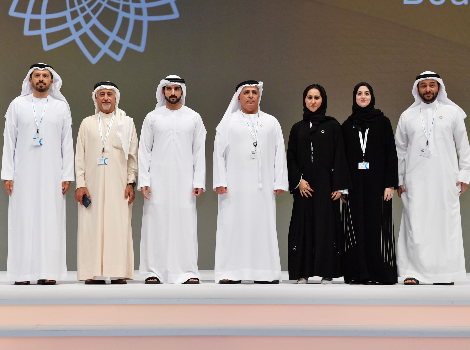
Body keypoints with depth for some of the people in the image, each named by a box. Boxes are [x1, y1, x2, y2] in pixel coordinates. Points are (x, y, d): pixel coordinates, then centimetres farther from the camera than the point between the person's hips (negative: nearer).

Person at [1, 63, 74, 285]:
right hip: (24, 173, 0)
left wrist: (67, 175, 0)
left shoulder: (61, 107, 9)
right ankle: (22, 273, 1)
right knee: (23, 219, -2)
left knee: (50, 219, -2)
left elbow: (67, 143, 7)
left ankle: (48, 273, 1)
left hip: (51, 174, 0)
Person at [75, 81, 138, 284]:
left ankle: (118, 273, -2)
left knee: (119, 226, -6)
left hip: (118, 185, -1)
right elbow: (80, 156, 9)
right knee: (92, 226, -4)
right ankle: (94, 273, 0)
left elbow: (133, 155, 7)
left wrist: (131, 183, -3)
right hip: (93, 185, 1)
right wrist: (80, 184, -1)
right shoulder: (87, 123, 13)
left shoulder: (126, 123, 11)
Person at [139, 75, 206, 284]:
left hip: (184, 180, 0)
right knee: (156, 222, -1)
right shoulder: (152, 118, 8)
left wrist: (199, 182, -2)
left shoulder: (193, 118, 9)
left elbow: (199, 152, 6)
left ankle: (187, 272, 3)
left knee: (185, 222, -3)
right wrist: (144, 181, -4)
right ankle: (153, 271, 5)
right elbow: (144, 151, 5)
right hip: (158, 180, 0)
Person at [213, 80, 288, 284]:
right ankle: (231, 273, 0)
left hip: (263, 186, 1)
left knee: (264, 226, 0)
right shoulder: (228, 122, 9)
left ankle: (264, 274, 5)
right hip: (235, 186, -1)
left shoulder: (271, 123, 13)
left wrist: (279, 182, 1)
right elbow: (219, 153, 4)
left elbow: (279, 154, 10)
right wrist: (220, 181, -5)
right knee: (233, 225, -3)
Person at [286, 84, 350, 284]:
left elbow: (339, 157, 0)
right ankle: (303, 273, 4)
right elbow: (291, 157, 9)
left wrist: (339, 186, -7)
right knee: (303, 225, 0)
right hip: (304, 186, 2)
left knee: (326, 225, -4)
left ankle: (327, 273, 1)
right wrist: (298, 181, -6)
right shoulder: (297, 128, 12)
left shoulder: (332, 126, 5)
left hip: (326, 184, -2)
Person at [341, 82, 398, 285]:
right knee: (357, 226, 0)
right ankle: (359, 272, 5)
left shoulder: (382, 122, 4)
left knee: (377, 225, -3)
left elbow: (391, 153, -1)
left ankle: (380, 273, 2)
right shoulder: (347, 126, 11)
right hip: (355, 183, 2)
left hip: (376, 181, -2)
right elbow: (343, 156, 10)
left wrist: (390, 184, -8)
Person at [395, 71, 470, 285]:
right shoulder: (407, 116, 12)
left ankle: (445, 273, 4)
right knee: (415, 224, -5)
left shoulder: (452, 112, 10)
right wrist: (400, 180, 9)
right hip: (416, 179, 0)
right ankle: (413, 271, 0)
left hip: (446, 179, 0)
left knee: (446, 222, -3)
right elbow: (400, 151, 14)